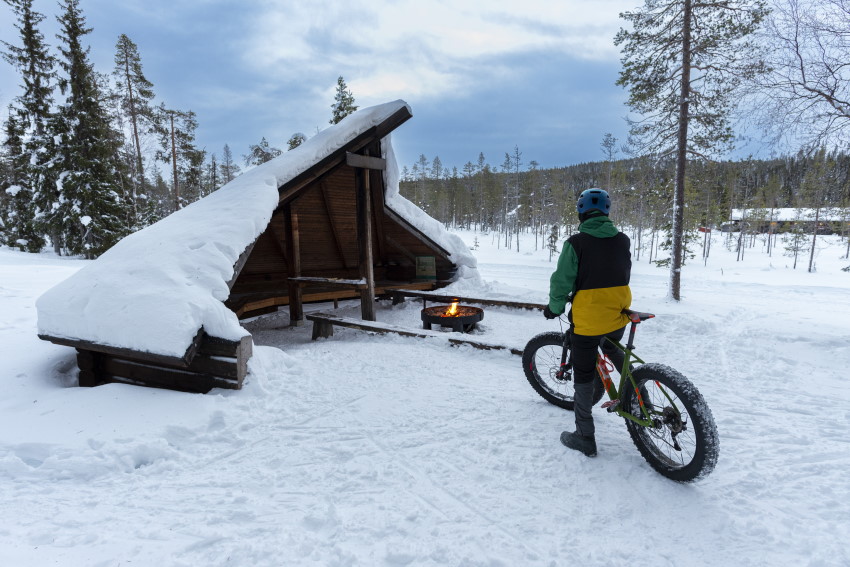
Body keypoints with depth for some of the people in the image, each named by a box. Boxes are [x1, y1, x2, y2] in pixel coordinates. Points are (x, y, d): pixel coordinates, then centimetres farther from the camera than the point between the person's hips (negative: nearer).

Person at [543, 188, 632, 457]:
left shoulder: (576, 242, -12)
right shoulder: (623, 240, 4)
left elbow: (562, 281, -10)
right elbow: (622, 275, 15)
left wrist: (554, 308, 7)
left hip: (588, 319, -5)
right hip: (619, 315, 6)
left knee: (584, 374, 7)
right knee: (612, 349, 36)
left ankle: (585, 438, 16)